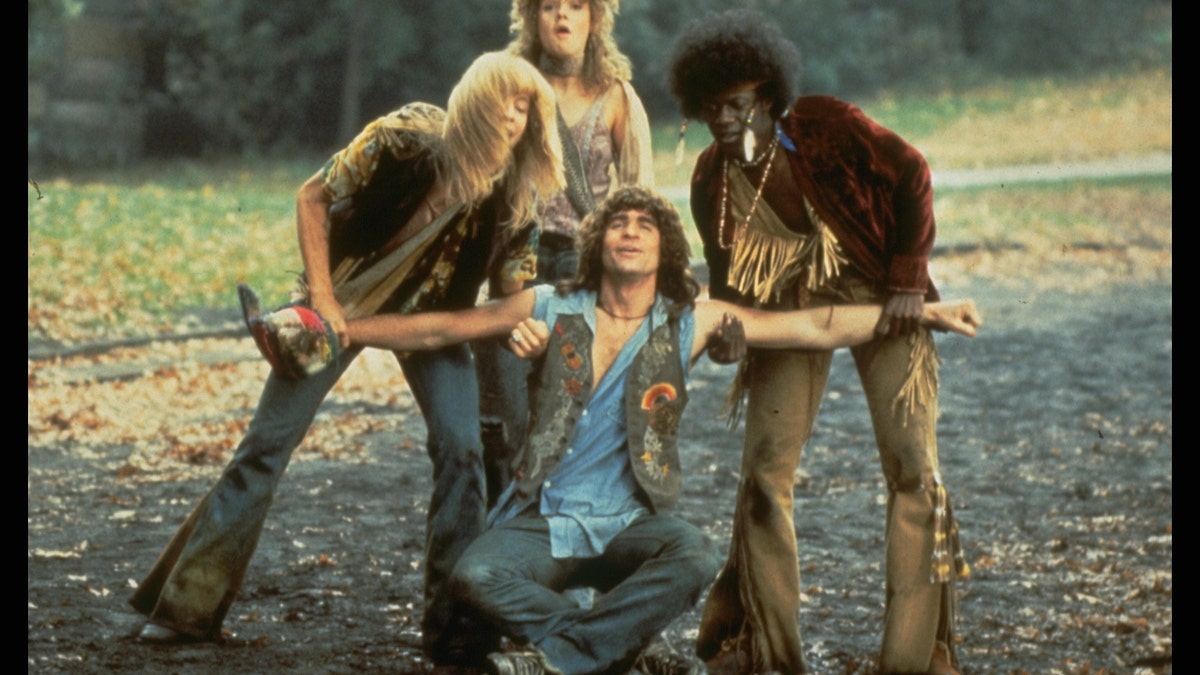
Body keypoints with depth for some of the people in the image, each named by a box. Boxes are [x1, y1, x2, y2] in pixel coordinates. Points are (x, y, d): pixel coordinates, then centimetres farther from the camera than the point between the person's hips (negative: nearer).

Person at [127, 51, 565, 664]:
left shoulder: (515, 190, -15)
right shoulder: (408, 137, -25)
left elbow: (513, 289, -7)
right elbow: (313, 198, -14)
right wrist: (321, 297, -19)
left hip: (430, 314, 3)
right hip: (346, 296, -3)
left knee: (462, 449, -11)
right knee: (269, 440, -4)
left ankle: (455, 621, 0)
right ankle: (186, 606, 5)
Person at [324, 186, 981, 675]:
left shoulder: (692, 322, 2)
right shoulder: (553, 309, 4)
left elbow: (819, 327, -1)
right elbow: (436, 329, 8)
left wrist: (920, 312, -9)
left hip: (628, 524, 0)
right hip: (542, 518, 0)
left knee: (695, 556, -33)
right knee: (473, 578, -31)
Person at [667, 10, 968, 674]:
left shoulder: (822, 124, -22)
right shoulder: (711, 179, -10)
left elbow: (911, 176, -17)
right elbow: (727, 278, 1)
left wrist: (908, 283, -18)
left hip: (878, 296, -3)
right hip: (791, 308, 3)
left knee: (912, 467, -10)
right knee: (764, 471, -2)